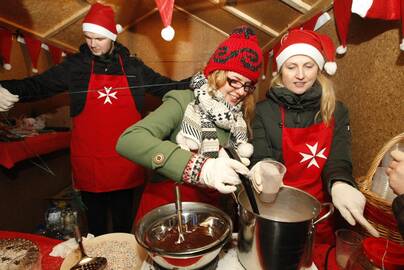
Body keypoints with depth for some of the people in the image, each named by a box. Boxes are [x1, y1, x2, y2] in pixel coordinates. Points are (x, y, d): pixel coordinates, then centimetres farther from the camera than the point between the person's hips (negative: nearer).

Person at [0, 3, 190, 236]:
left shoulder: (133, 66, 6)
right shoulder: (75, 65, 2)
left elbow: (167, 87, 10)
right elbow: (39, 84, 0)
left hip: (126, 160, 1)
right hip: (90, 161, 0)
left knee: (124, 219, 15)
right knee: (95, 219, 15)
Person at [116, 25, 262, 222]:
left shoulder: (239, 117, 2)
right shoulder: (183, 103, -12)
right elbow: (128, 141, -26)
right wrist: (200, 167, -33)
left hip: (211, 209, 4)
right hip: (165, 207, -3)